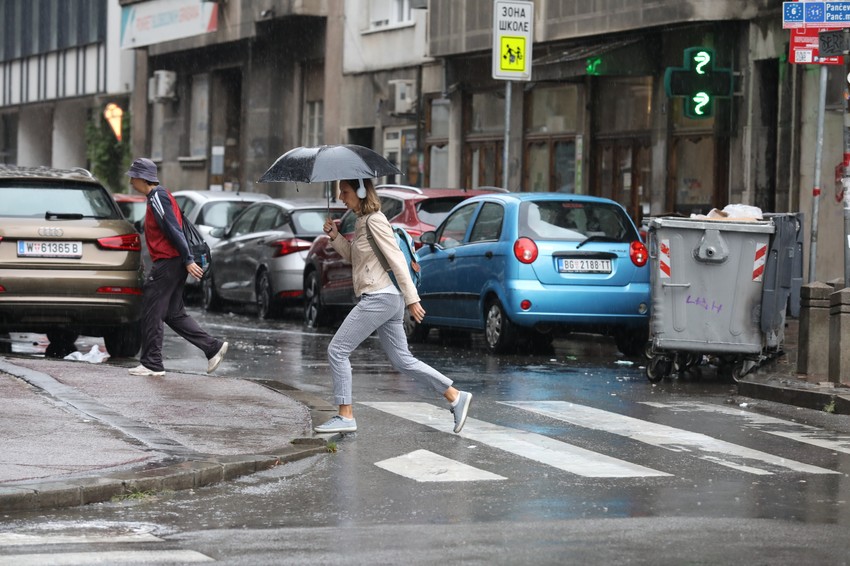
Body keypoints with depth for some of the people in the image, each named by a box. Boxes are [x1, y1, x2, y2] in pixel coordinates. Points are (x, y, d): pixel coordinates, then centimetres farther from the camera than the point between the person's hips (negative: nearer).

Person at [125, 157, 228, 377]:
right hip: (172, 264, 10)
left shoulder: (158, 198, -13)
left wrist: (188, 260, -23)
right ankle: (213, 347, 11)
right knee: (174, 314, 12)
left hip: (167, 264, -10)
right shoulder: (158, 196, 18)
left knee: (151, 313, -4)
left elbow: (174, 230, -20)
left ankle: (152, 364, -1)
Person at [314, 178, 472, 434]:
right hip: (386, 299, 10)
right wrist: (335, 236, 9)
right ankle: (456, 397, 10)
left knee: (337, 350, -5)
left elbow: (396, 259, -15)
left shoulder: (375, 221, -12)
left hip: (379, 297, -10)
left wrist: (412, 298, -17)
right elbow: (352, 256, 24)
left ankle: (345, 416, -4)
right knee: (402, 359, 11)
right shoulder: (361, 221, 16)